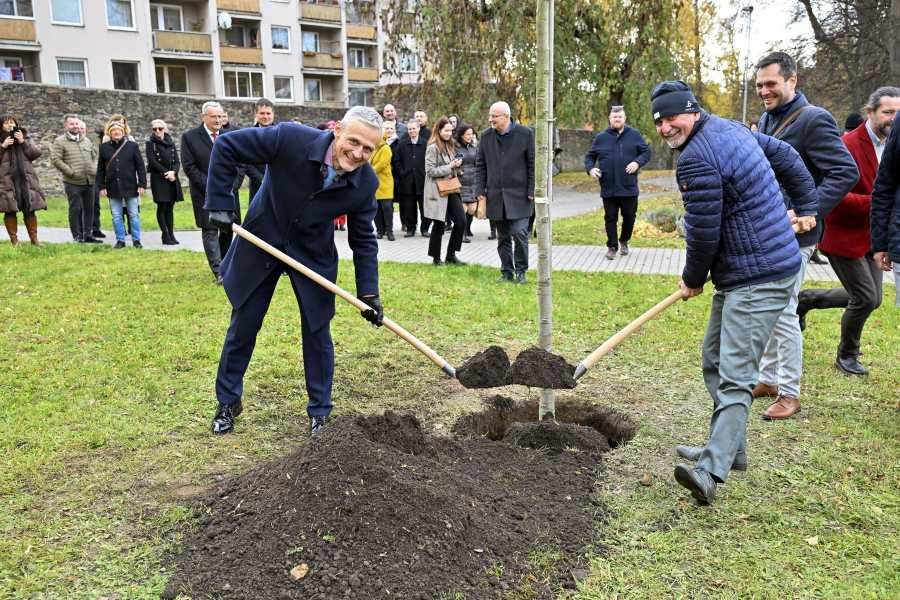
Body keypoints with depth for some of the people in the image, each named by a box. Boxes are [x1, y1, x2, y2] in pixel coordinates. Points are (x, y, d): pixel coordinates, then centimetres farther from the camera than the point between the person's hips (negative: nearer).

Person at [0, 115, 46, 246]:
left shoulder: (25, 137, 14)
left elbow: (36, 153, 3)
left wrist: (23, 142, -7)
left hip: (26, 179, 1)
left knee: (30, 210, 1)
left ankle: (34, 239, 7)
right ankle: (14, 240, 5)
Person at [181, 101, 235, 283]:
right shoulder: (189, 137, -3)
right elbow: (189, 167, -7)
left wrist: (233, 183, -6)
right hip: (205, 193, -3)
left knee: (228, 230, 7)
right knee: (210, 231, -5)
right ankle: (218, 272, -5)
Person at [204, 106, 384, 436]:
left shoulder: (366, 183, -20)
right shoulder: (290, 139, -30)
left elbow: (363, 240, -8)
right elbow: (226, 146, -18)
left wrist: (368, 292, -14)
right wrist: (219, 202, -21)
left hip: (314, 254, 1)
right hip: (262, 241, -1)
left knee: (317, 331, 5)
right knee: (243, 326, 10)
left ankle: (319, 412, 23)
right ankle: (228, 402, 30)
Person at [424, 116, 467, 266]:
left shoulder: (451, 145, 13)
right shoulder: (433, 148, -11)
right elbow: (430, 170, -15)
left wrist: (457, 164, 2)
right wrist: (450, 167, -18)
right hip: (437, 191, -7)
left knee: (461, 221, 1)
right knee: (439, 225, 1)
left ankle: (451, 255, 12)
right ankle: (436, 258, 17)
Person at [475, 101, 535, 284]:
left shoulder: (525, 134, -4)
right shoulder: (486, 136, 7)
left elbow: (533, 165, -2)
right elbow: (480, 165, 10)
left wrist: (532, 191, -7)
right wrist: (480, 190, 3)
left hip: (519, 194, -4)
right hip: (496, 195, 4)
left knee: (519, 233, -10)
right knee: (503, 237, 9)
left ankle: (520, 270, 8)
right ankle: (506, 271, 20)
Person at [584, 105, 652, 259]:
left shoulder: (634, 135, 4)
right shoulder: (601, 137, 5)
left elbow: (646, 151, 6)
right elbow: (590, 156, 11)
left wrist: (638, 162, -13)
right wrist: (590, 168, -8)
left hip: (629, 187, 0)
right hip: (608, 188, 0)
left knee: (629, 216, 10)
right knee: (610, 218, 5)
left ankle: (624, 241, 32)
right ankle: (612, 246, 15)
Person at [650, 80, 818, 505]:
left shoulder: (697, 159, -20)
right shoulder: (730, 128, 14)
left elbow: (703, 232, -17)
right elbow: (785, 156, 25)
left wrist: (693, 280, 1)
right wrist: (806, 206, 30)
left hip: (759, 278, -11)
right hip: (740, 276, 11)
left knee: (733, 376, -17)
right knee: (715, 362, 17)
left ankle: (712, 471, -19)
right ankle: (728, 448, 27)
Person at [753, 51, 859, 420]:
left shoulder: (814, 119, -13)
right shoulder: (766, 120, 13)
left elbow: (846, 172, -19)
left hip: (791, 236, -8)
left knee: (783, 313, -4)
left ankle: (789, 393, 10)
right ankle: (768, 379, 29)